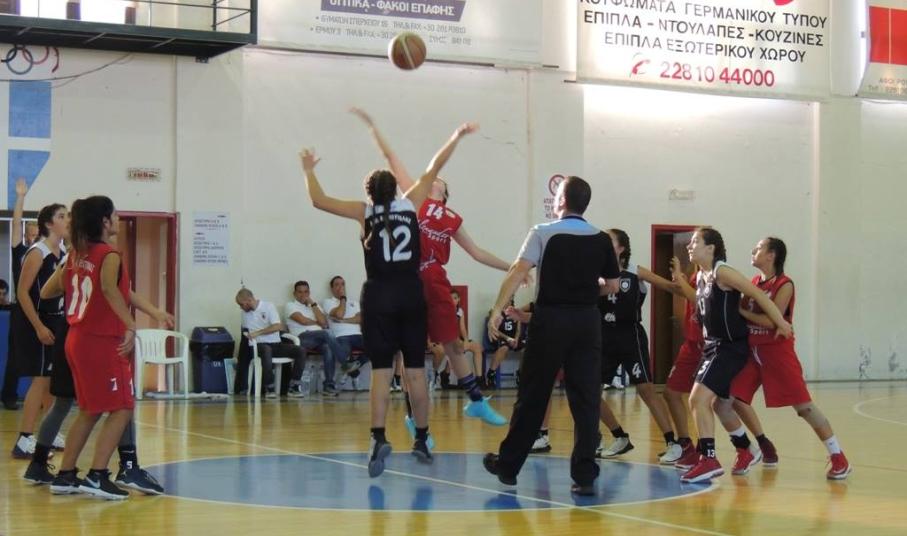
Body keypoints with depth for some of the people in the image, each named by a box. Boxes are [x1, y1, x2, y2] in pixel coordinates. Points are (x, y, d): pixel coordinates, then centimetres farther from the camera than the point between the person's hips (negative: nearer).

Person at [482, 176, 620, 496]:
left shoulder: (543, 233, -4)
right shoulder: (601, 240, 5)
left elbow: (519, 271, -15)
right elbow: (612, 286, 10)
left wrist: (497, 310, -15)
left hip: (550, 319, -2)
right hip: (587, 320, 2)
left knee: (532, 397, 7)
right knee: (586, 400, 3)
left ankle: (508, 465, 20)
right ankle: (584, 476, -1)